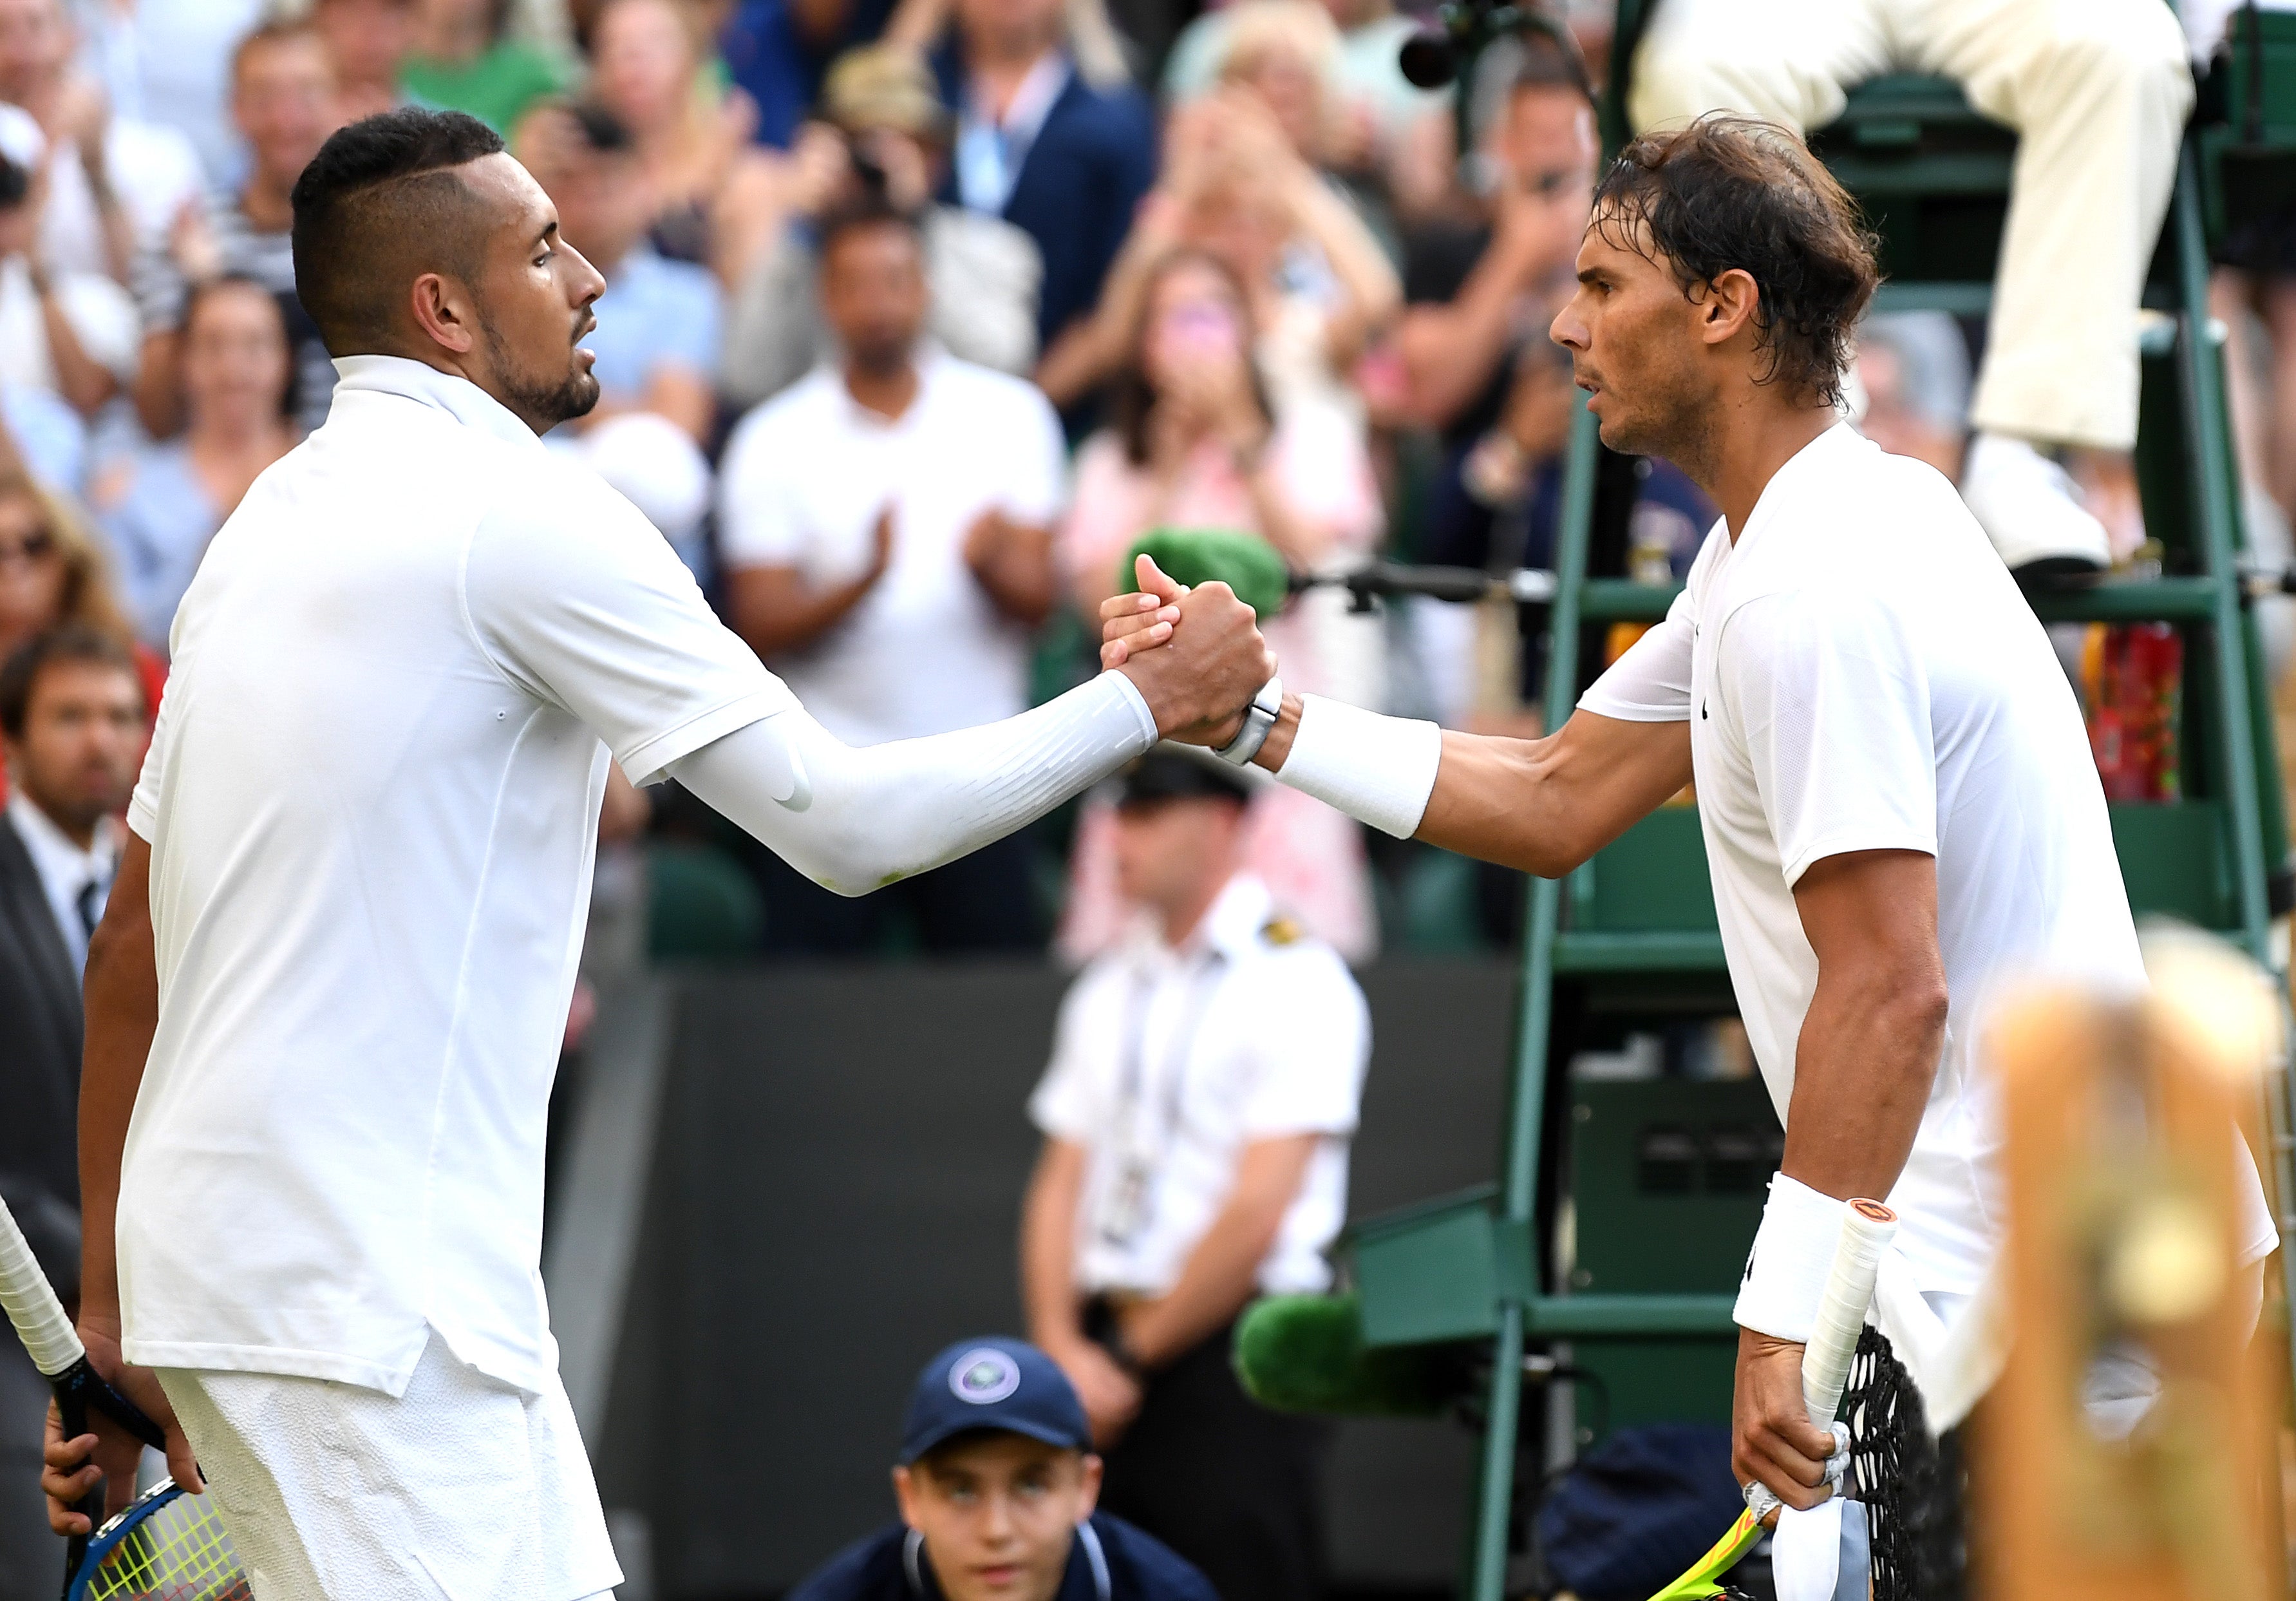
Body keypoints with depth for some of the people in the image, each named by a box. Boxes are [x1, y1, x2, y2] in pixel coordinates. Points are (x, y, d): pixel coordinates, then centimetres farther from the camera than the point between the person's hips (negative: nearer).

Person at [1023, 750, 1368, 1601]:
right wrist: (1064, 1350, -1)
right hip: (1110, 1353, 7)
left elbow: (1256, 1213, -11)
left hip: (1232, 1349, -7)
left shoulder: (1295, 982, -6)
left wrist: (1131, 1356, -8)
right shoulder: (1110, 989, 17)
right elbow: (1062, 1182, 15)